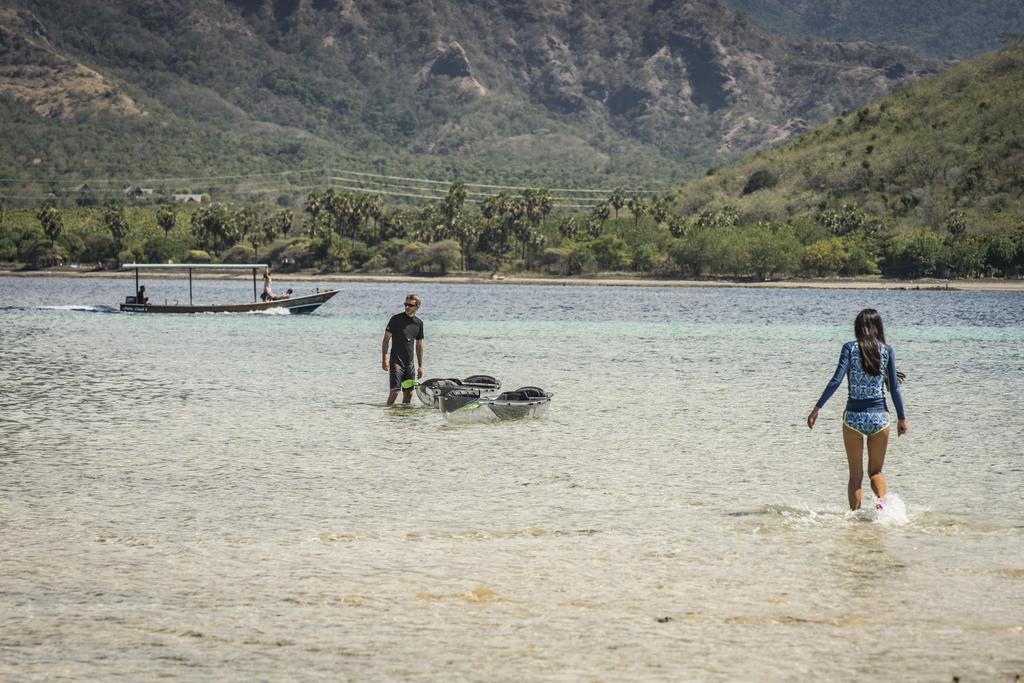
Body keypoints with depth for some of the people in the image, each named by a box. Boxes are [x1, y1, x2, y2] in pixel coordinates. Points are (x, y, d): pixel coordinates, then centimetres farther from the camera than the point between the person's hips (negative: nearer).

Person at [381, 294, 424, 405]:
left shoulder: (419, 323, 9)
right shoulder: (396, 319, -5)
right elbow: (386, 339, -5)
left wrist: (420, 366, 15)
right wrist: (384, 358, -14)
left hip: (410, 363, 5)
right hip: (396, 361, -5)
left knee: (409, 394, 6)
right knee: (395, 391, -14)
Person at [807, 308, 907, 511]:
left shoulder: (850, 348, -3)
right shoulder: (887, 350, 2)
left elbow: (836, 380, -13)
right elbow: (894, 388, 2)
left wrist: (817, 408, -11)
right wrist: (902, 418, 11)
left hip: (854, 416, -1)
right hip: (879, 416, 1)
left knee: (856, 474, 10)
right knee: (875, 471, 14)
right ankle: (882, 499, -13)